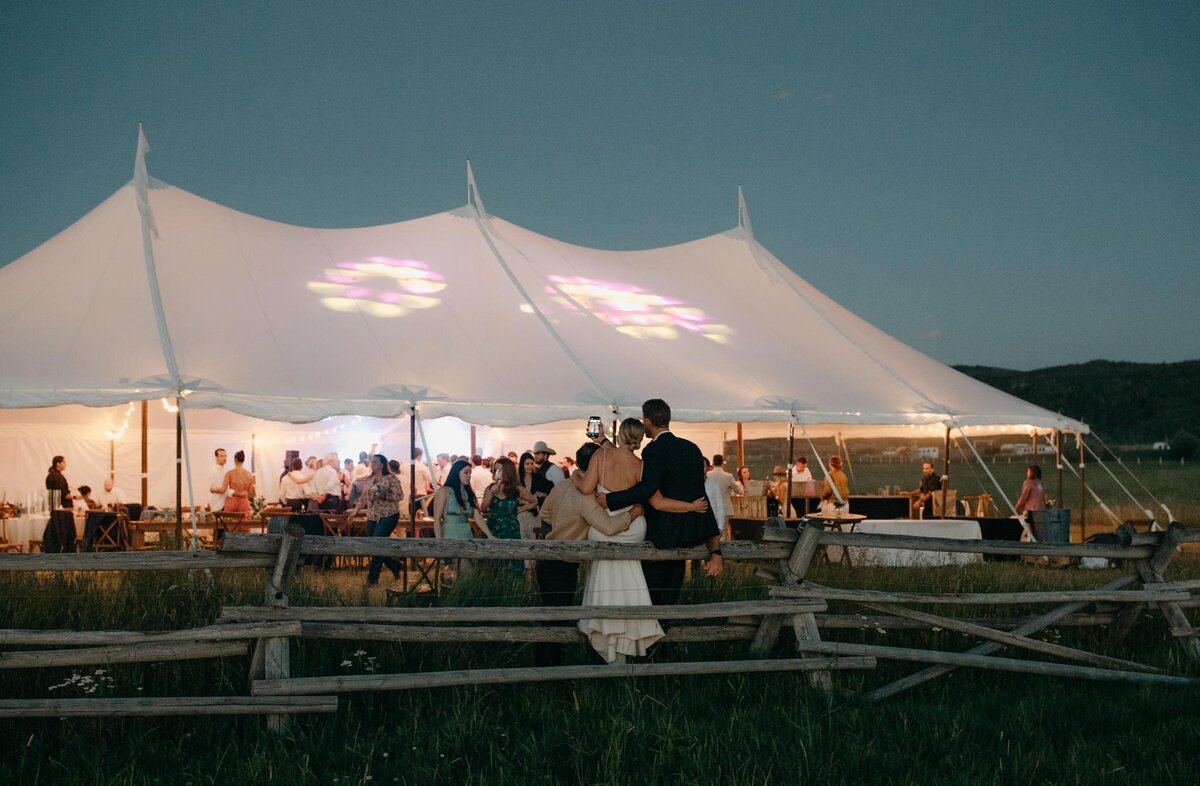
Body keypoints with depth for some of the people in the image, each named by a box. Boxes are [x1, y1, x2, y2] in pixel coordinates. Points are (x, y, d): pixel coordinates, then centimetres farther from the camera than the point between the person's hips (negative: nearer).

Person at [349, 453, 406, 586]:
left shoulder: (391, 479, -9)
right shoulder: (368, 479, 11)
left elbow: (399, 496, -13)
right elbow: (363, 497, 17)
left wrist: (384, 496, -24)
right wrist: (355, 510, 8)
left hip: (388, 516, -7)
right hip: (372, 517, 7)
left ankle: (372, 578, -1)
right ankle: (395, 567, 28)